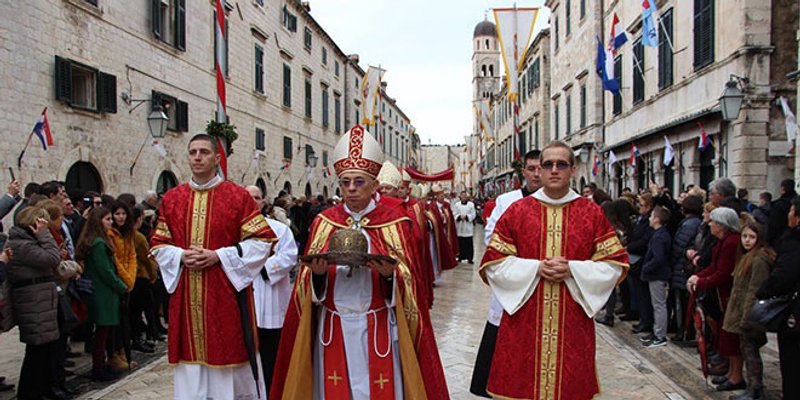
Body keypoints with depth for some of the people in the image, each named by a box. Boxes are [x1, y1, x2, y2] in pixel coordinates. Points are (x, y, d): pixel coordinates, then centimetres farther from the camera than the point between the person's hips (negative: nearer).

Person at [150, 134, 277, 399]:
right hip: (185, 296, 3)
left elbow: (262, 240, -5)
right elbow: (158, 245, 13)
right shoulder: (172, 198, 9)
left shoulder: (238, 196, -3)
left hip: (227, 292, -3)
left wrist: (219, 256, -13)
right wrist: (181, 256, -8)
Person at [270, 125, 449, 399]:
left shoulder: (395, 223, -1)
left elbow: (409, 283, -3)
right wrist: (317, 273, -16)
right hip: (332, 330, 2)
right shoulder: (324, 222, 6)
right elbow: (308, 285, 5)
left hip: (378, 331, -2)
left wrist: (390, 275, -23)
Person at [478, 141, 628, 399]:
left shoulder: (593, 213, 3)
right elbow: (492, 264, 0)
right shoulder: (517, 211, 1)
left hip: (573, 325, 1)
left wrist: (572, 270, -12)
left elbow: (615, 265, 2)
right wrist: (535, 267, -14)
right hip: (523, 323, 0)